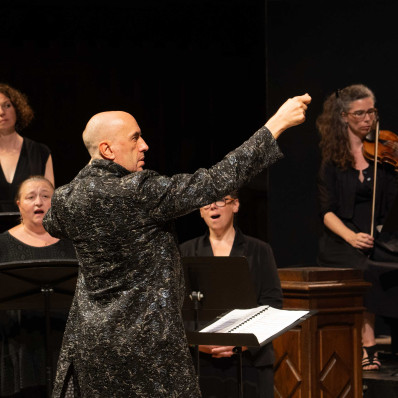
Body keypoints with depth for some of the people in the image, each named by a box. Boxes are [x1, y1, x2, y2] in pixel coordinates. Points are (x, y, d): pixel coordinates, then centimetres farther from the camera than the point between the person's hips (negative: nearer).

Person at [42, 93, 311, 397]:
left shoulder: (66, 198, -1)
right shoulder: (141, 192, -20)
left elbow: (52, 225, 25)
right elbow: (218, 180, -21)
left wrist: (89, 172, 23)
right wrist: (277, 123, -17)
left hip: (90, 335, 7)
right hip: (147, 337, -6)